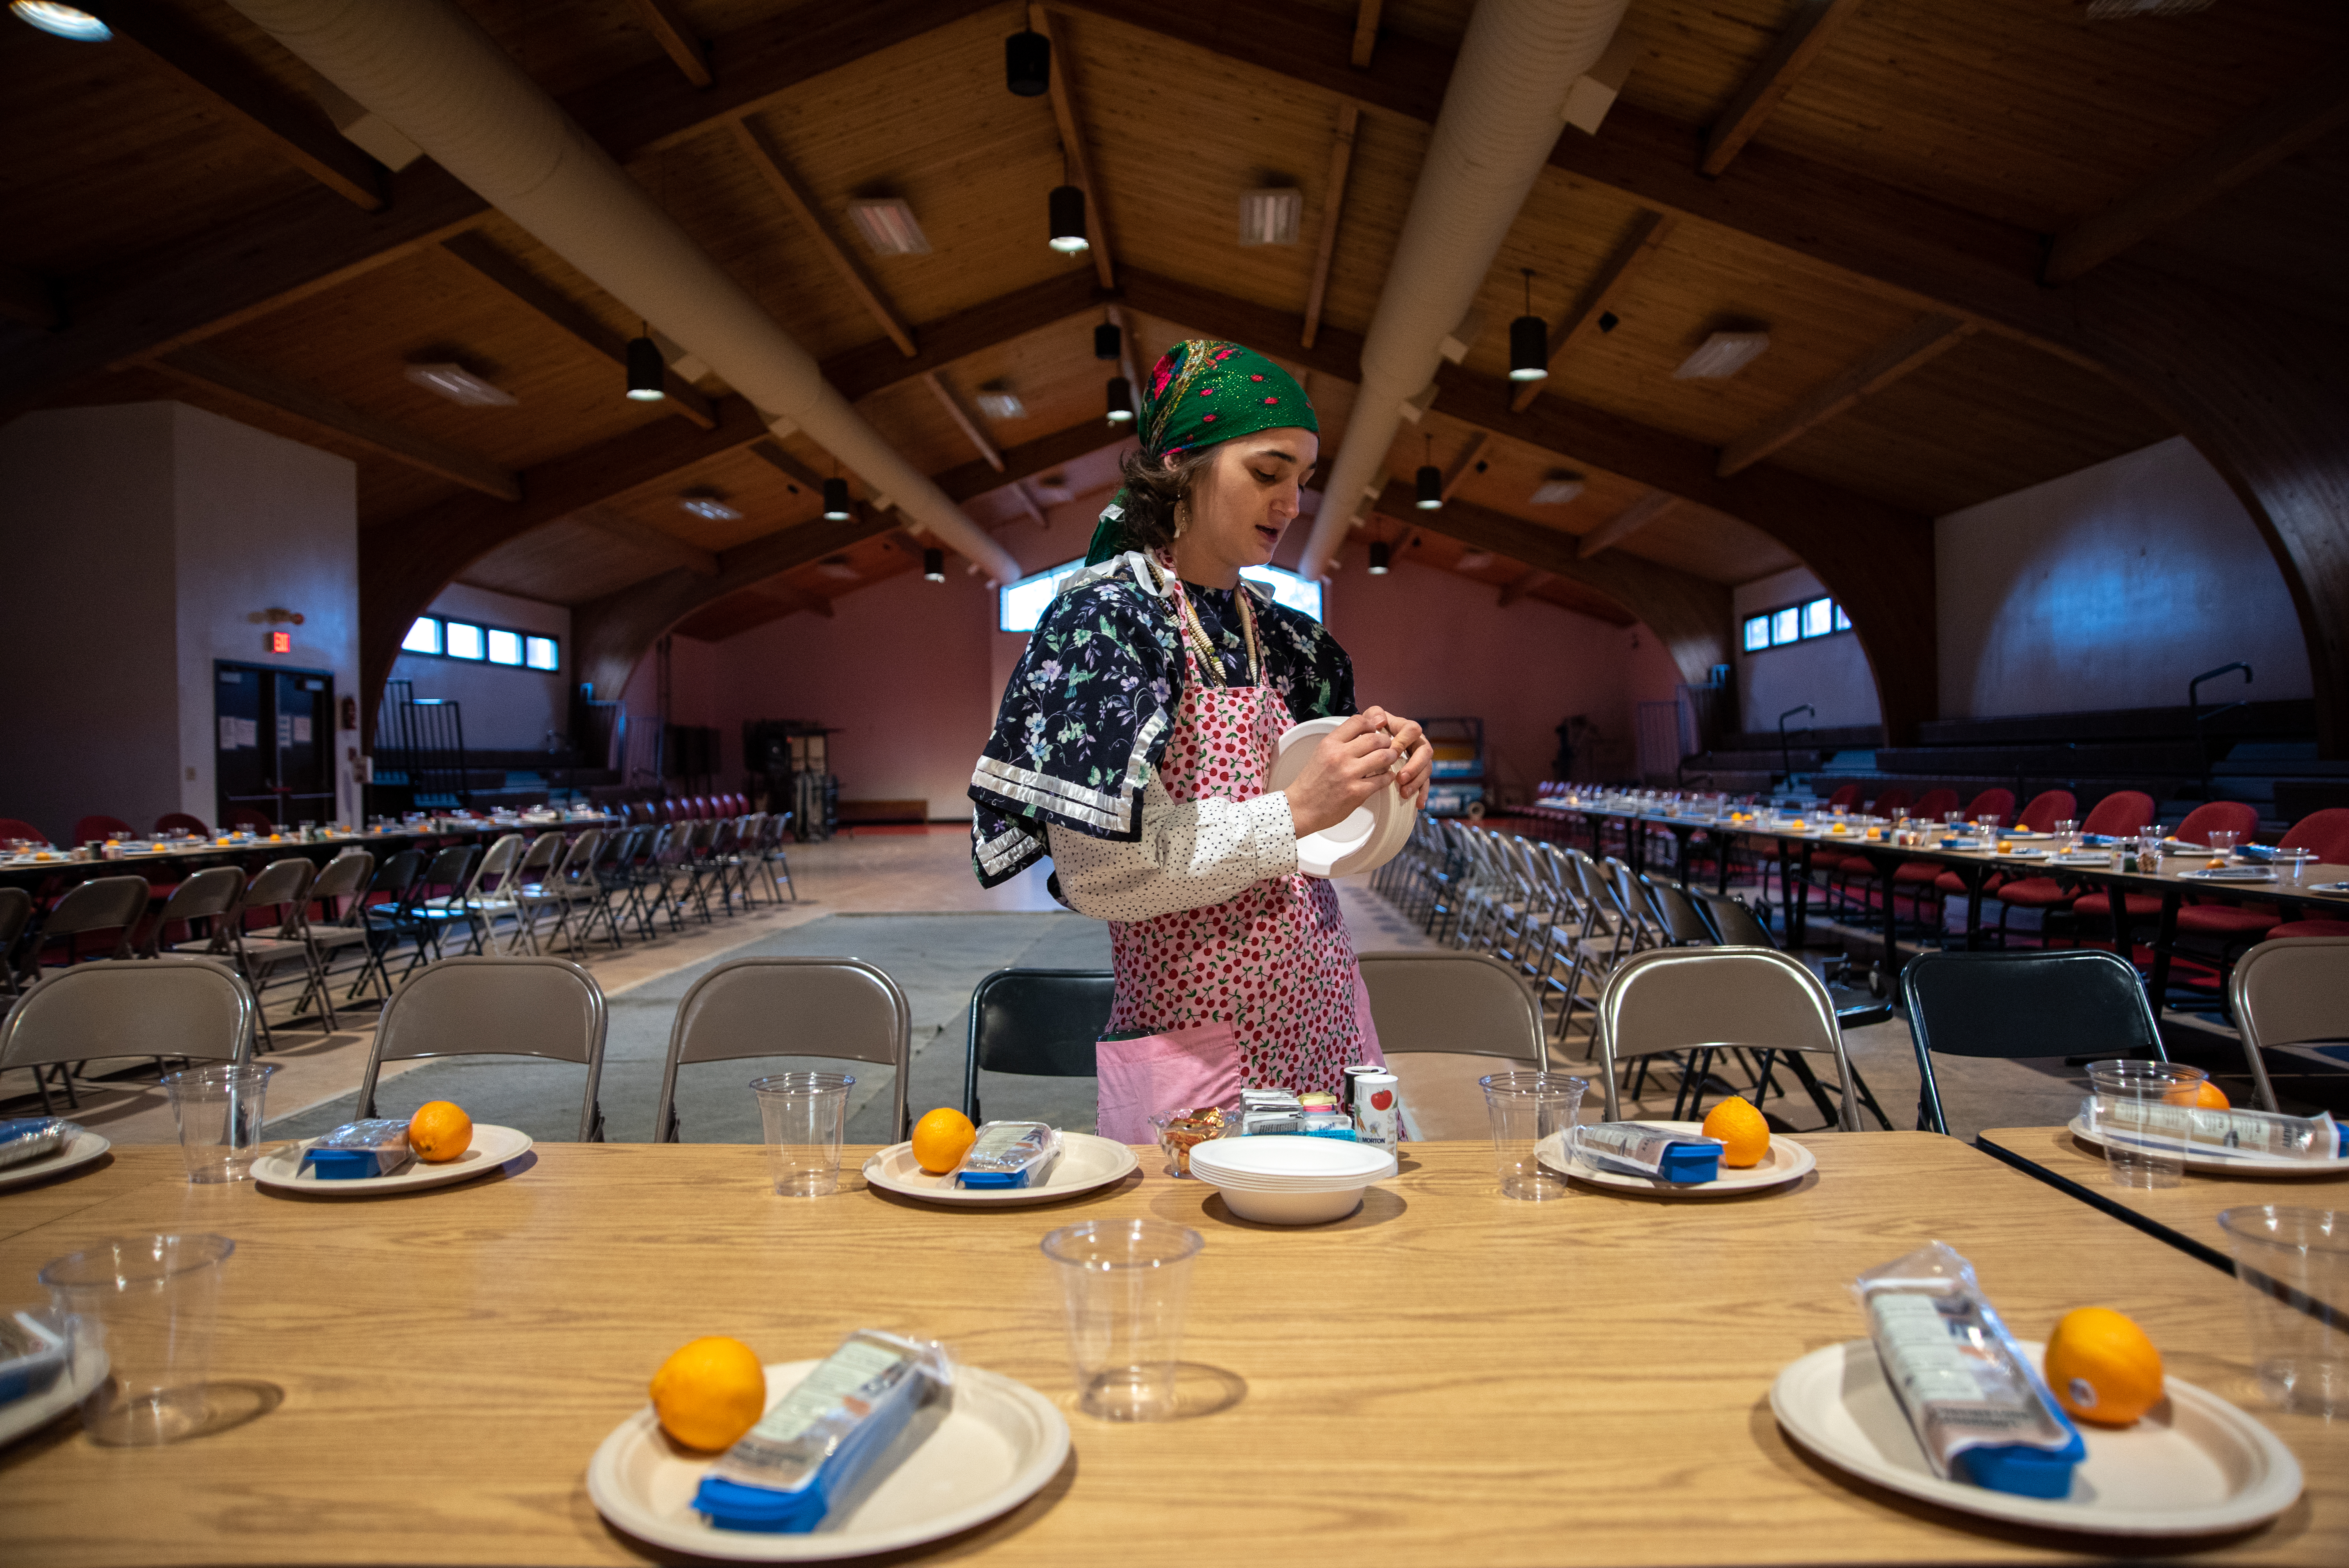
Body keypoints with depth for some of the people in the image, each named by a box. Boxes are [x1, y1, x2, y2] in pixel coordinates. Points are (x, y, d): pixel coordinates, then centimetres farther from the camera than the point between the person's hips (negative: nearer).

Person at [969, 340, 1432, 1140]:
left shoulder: (1282, 635, 9)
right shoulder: (1107, 612, -11)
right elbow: (1097, 871, -19)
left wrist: (1386, 788, -4)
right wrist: (1294, 812, -22)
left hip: (1325, 1026, 7)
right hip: (1196, 1053, -6)